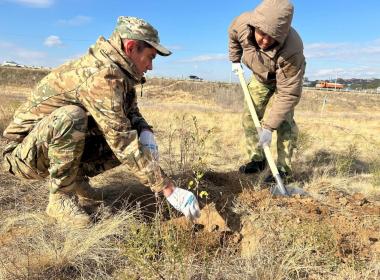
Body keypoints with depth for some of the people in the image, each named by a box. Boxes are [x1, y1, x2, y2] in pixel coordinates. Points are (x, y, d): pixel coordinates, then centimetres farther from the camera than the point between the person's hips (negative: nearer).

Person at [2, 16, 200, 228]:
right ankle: (61, 197, -15)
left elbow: (132, 113, 10)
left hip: (66, 145, 8)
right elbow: (123, 143, -34)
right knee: (70, 116, -37)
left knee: (136, 137, -4)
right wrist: (169, 189, -31)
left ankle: (76, 178, 10)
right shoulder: (100, 76, -29)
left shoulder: (119, 73, -1)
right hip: (27, 152, -7)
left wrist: (146, 134, -14)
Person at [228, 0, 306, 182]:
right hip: (260, 77, 5)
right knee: (249, 115, 0)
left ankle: (283, 168, -10)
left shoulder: (291, 50, -45)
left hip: (288, 78, -4)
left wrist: (269, 126, -40)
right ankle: (257, 160, 10)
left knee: (285, 120, -18)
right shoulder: (242, 23, -32)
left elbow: (288, 93, -40)